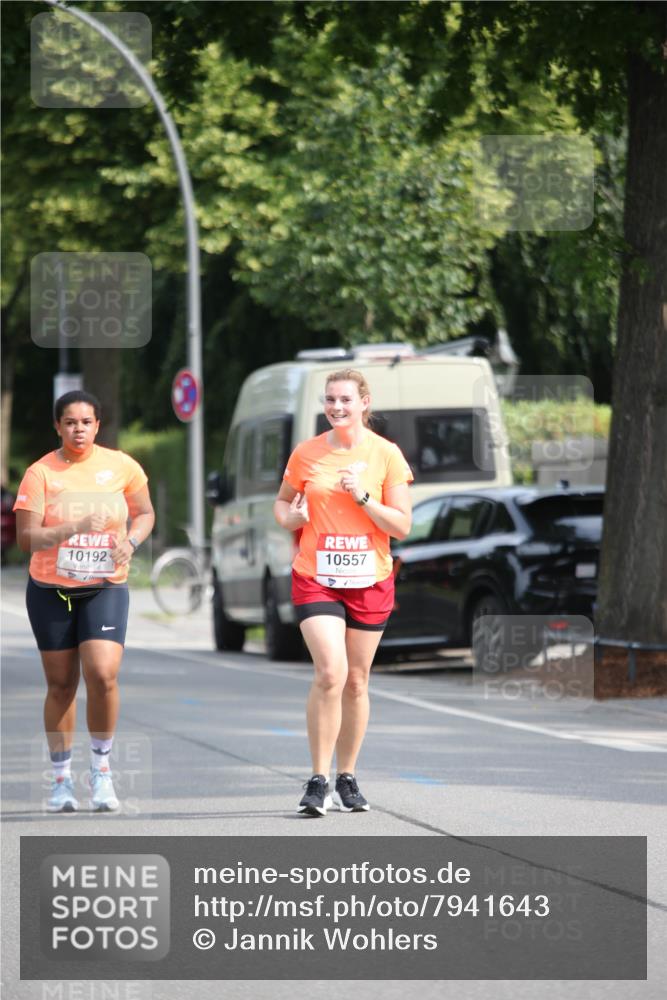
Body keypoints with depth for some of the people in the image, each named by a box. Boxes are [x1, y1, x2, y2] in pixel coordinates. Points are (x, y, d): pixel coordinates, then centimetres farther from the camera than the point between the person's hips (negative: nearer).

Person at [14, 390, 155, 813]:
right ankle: (62, 779, 19)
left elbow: (145, 513, 14)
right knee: (61, 685, 5)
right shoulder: (41, 473, -6)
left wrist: (131, 540, -7)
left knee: (102, 675, -17)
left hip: (106, 588, 0)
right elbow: (26, 537, -13)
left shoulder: (120, 466, -1)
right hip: (51, 589, 0)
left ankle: (102, 770, 2)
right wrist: (74, 528, -26)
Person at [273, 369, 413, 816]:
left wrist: (361, 497, -16)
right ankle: (318, 781, -12)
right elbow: (283, 502, 17)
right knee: (330, 673, -17)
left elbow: (402, 526, -3)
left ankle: (347, 779, 22)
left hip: (370, 581, 1)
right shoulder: (307, 453, 2)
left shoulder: (386, 455, -2)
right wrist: (291, 517, -6)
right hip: (316, 578, -1)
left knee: (356, 682, 8)